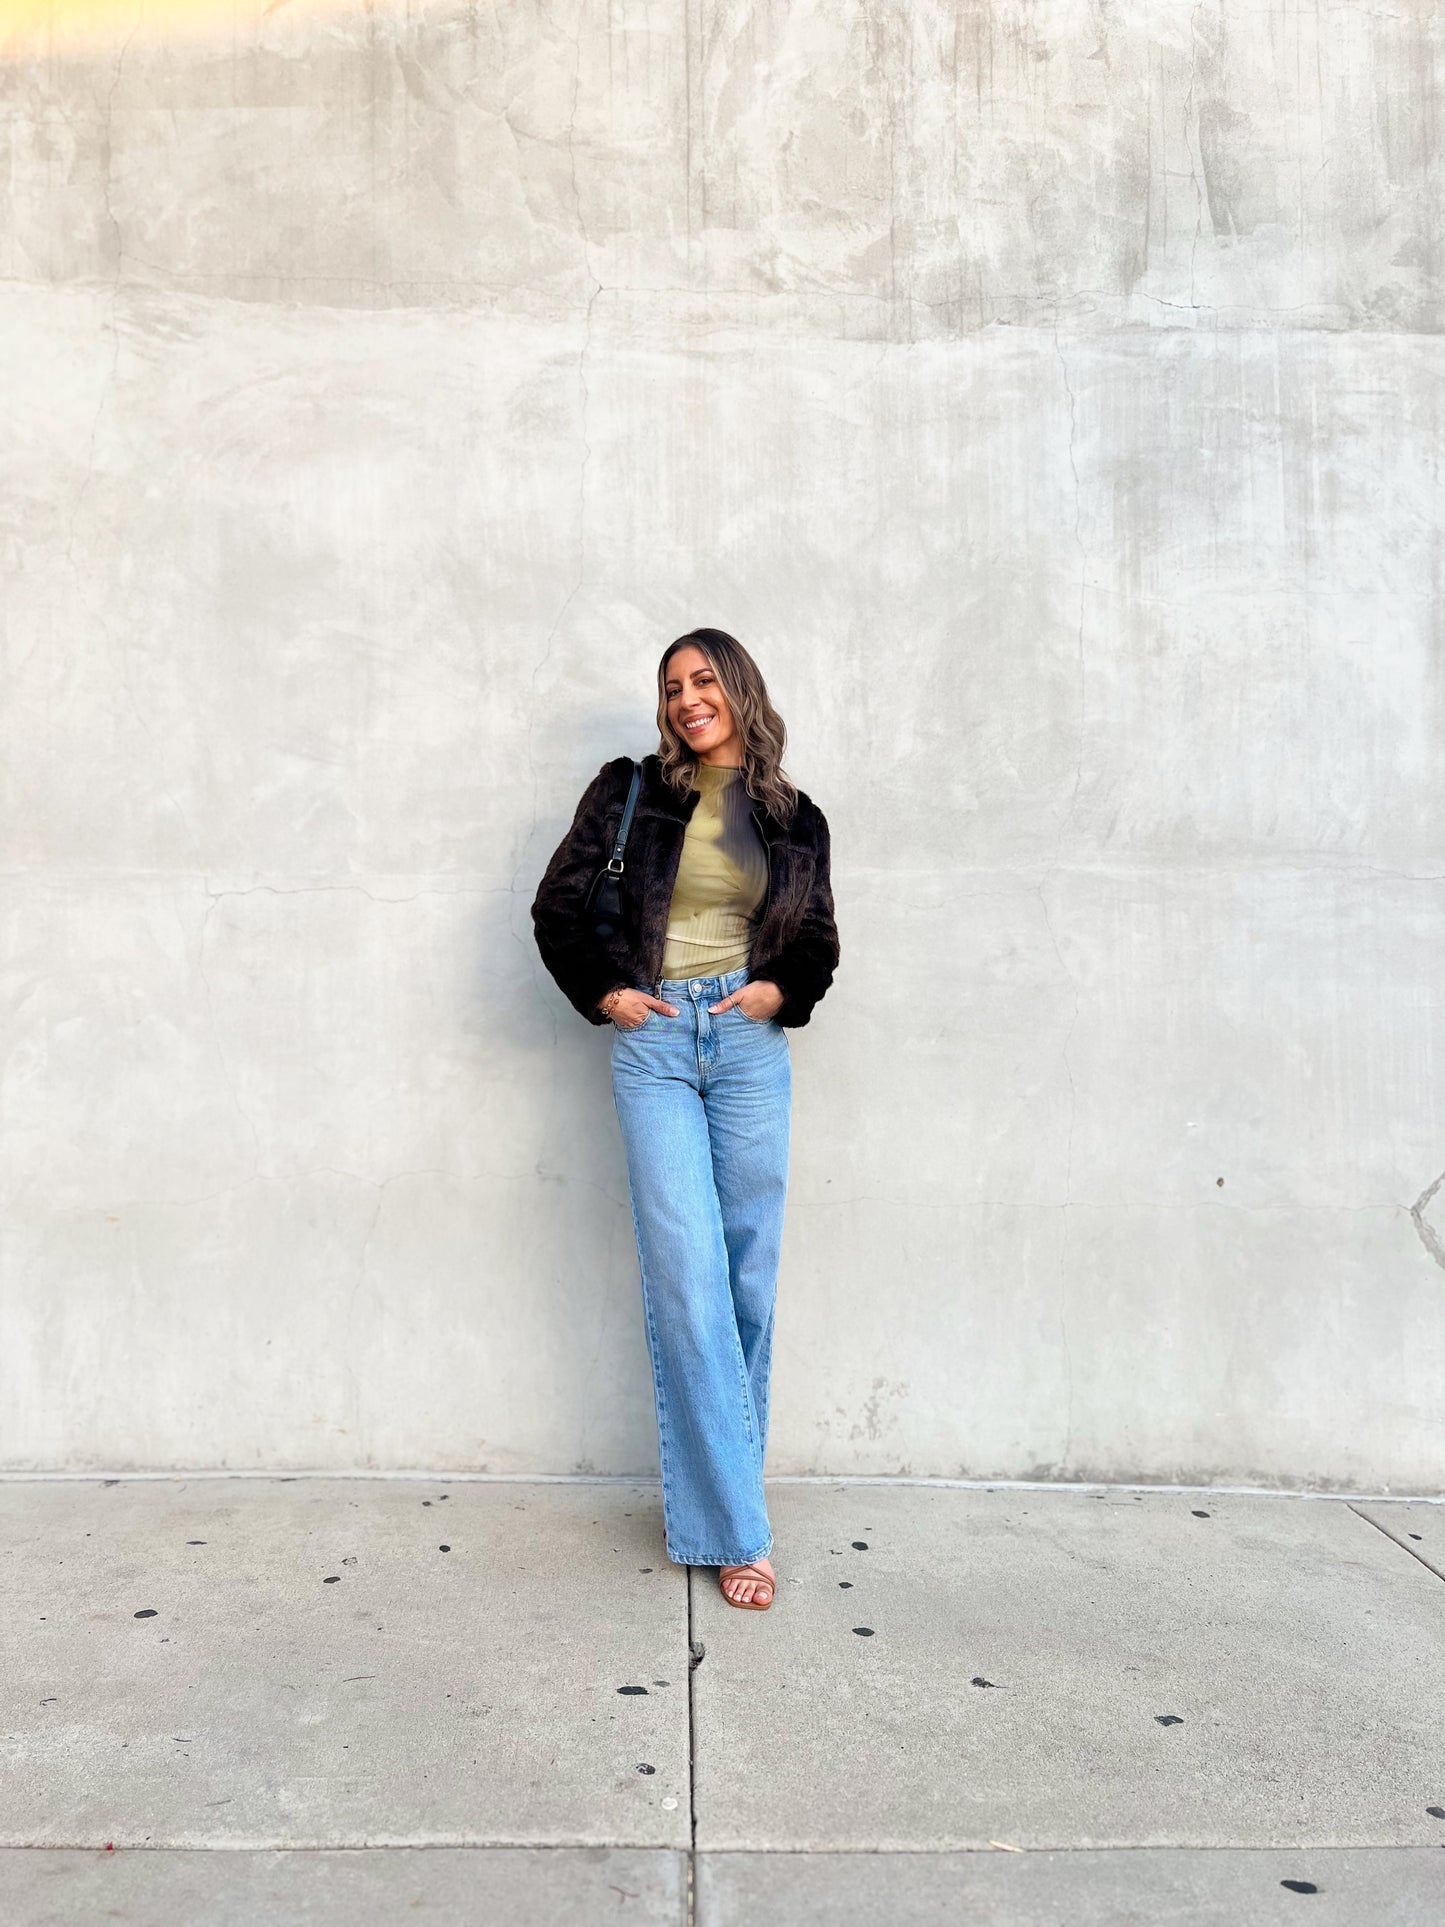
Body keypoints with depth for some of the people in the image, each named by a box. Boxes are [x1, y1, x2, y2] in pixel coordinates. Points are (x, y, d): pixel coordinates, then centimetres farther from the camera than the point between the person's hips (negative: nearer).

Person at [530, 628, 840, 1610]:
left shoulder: (795, 818, 10)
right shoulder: (633, 791, 6)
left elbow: (819, 938, 18)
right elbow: (558, 902, 8)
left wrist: (782, 988, 0)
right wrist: (604, 991, 0)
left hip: (752, 1048, 2)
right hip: (655, 1044, -2)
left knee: (749, 1277, 3)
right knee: (686, 1277, -8)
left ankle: (715, 1492, 21)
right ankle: (738, 1527, 0)